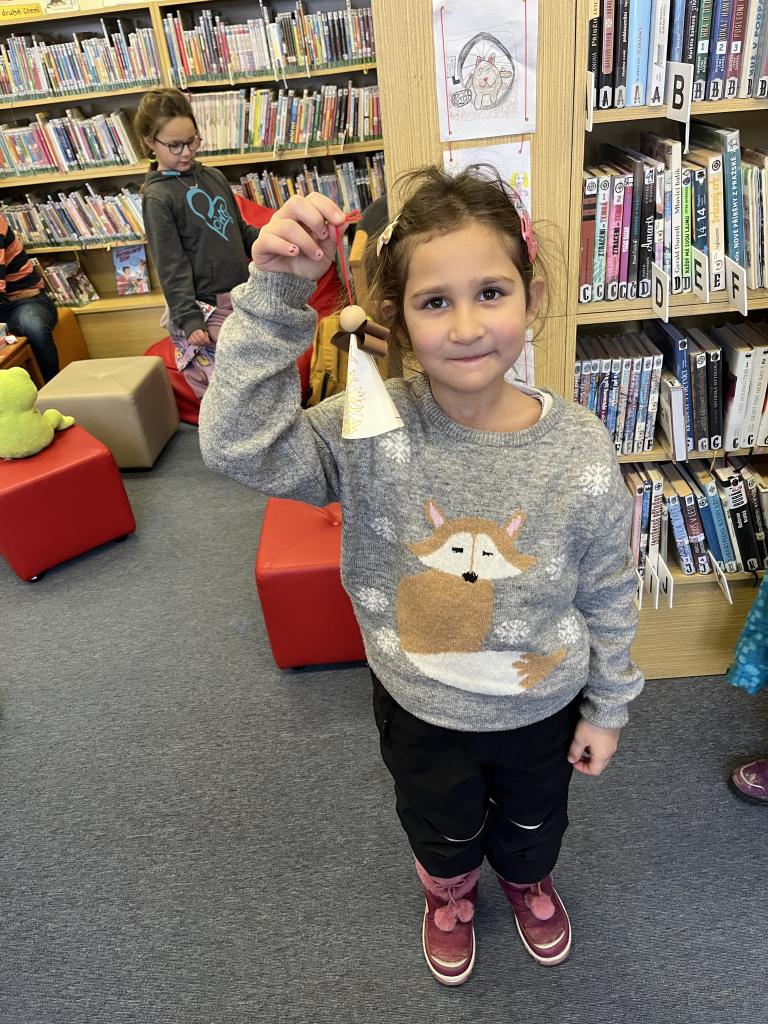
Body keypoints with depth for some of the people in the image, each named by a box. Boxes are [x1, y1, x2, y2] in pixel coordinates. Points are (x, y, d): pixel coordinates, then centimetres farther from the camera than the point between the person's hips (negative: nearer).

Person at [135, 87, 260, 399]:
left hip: (242, 296, 7)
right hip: (205, 307, -7)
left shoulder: (214, 176, 13)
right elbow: (171, 266, -11)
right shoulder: (157, 197, -6)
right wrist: (188, 319, -17)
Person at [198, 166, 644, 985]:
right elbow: (238, 443, -33)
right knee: (441, 829, 31)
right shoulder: (371, 429, -25)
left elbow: (607, 595, -11)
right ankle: (449, 895, 69)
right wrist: (275, 294, -41)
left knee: (533, 821, 33)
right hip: (419, 708, 0)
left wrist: (606, 707, 1)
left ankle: (527, 882, 71)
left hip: (541, 708, 1)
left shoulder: (579, 449, -23)